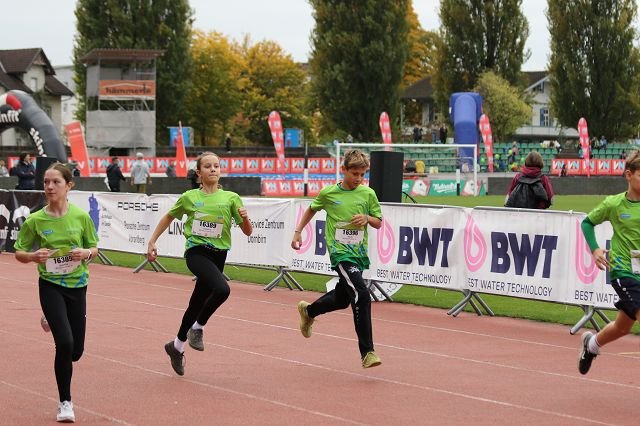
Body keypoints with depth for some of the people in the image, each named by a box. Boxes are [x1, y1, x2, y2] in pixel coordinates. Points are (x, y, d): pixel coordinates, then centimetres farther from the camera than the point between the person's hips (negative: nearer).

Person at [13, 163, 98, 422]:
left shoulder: (81, 216, -5)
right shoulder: (35, 220, -7)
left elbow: (94, 249, 6)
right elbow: (19, 254, 2)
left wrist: (86, 253, -16)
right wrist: (34, 256, -20)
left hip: (77, 285, 2)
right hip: (50, 285, -2)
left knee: (76, 351, 8)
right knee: (65, 343, -19)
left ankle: (52, 322, 46)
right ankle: (65, 402, -1)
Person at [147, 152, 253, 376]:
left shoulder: (231, 198, 3)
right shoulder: (190, 197, 1)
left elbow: (248, 232, 3)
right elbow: (168, 217, 17)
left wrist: (245, 218, -18)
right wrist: (152, 241, 14)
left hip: (218, 255, 3)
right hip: (196, 252, -3)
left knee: (197, 303, 11)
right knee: (222, 289, -29)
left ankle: (177, 345, 33)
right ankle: (197, 327, -8)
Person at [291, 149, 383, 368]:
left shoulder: (368, 194, 2)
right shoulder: (328, 193, -2)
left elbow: (378, 222, 10)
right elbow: (311, 209, 17)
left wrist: (367, 218, -11)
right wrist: (298, 231, 15)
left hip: (359, 253, 5)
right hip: (340, 252, -5)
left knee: (341, 299, 19)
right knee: (361, 296, -21)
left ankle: (308, 311, 51)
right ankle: (367, 352, -19)